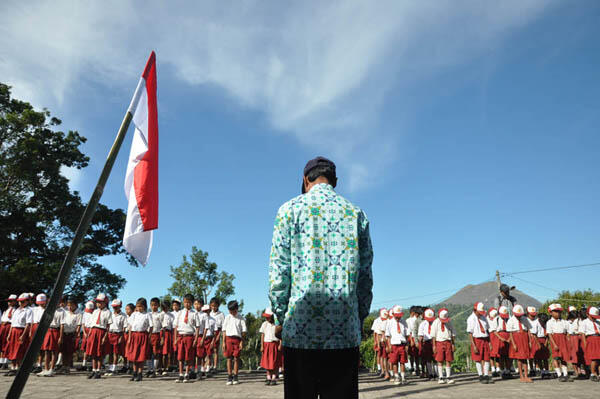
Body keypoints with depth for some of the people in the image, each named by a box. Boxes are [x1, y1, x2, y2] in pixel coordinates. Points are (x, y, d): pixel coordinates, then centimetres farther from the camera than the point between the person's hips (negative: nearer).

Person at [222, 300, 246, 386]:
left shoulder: (240, 318, 1)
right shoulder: (227, 318, 7)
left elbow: (243, 331, 1)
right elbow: (224, 330, 7)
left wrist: (242, 342, -6)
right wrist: (223, 342, 1)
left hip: (237, 339, -1)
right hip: (228, 338, 1)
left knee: (236, 358, 1)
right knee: (229, 358, 3)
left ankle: (235, 377, 11)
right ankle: (229, 377, 11)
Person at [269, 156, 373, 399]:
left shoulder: (290, 209, 1)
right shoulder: (356, 214, 9)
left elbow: (278, 272, -3)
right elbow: (365, 277, 9)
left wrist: (280, 318, 6)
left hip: (300, 329, -2)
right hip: (345, 333, 2)